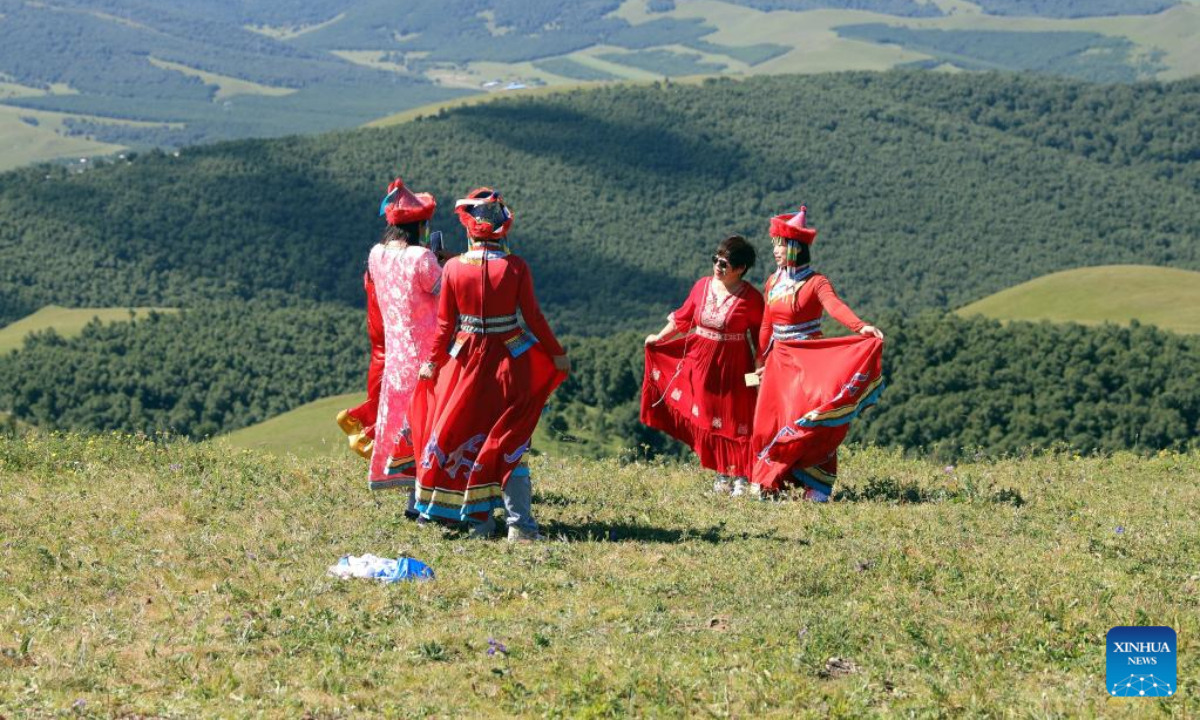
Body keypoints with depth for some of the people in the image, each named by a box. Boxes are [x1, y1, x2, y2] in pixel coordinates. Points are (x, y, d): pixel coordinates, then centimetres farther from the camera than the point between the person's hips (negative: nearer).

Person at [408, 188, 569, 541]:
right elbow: (533, 317, -6)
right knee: (509, 441, 6)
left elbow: (444, 323, -1)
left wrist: (432, 361, 12)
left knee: (465, 436, 14)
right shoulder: (516, 267, -9)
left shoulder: (454, 268, -7)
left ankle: (478, 519, 16)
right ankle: (520, 522, -1)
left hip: (466, 360, 1)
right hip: (509, 362, -1)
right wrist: (557, 354, 7)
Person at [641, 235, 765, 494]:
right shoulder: (703, 285, 0)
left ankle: (741, 478, 7)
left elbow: (760, 336, -6)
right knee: (709, 420, 9)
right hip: (702, 362, 5)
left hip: (734, 366, -4)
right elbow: (683, 317, 12)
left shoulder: (750, 297, -12)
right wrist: (659, 337, 13)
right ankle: (722, 475, 20)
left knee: (735, 421, -1)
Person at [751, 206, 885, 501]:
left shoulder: (815, 282, -11)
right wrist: (762, 360, 19)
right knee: (768, 420, 4)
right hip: (779, 360, 6)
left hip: (809, 361, -6)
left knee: (809, 419, -12)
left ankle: (816, 486, -5)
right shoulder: (773, 282, 8)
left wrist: (861, 327, -47)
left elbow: (835, 306, -30)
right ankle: (769, 481, 19)